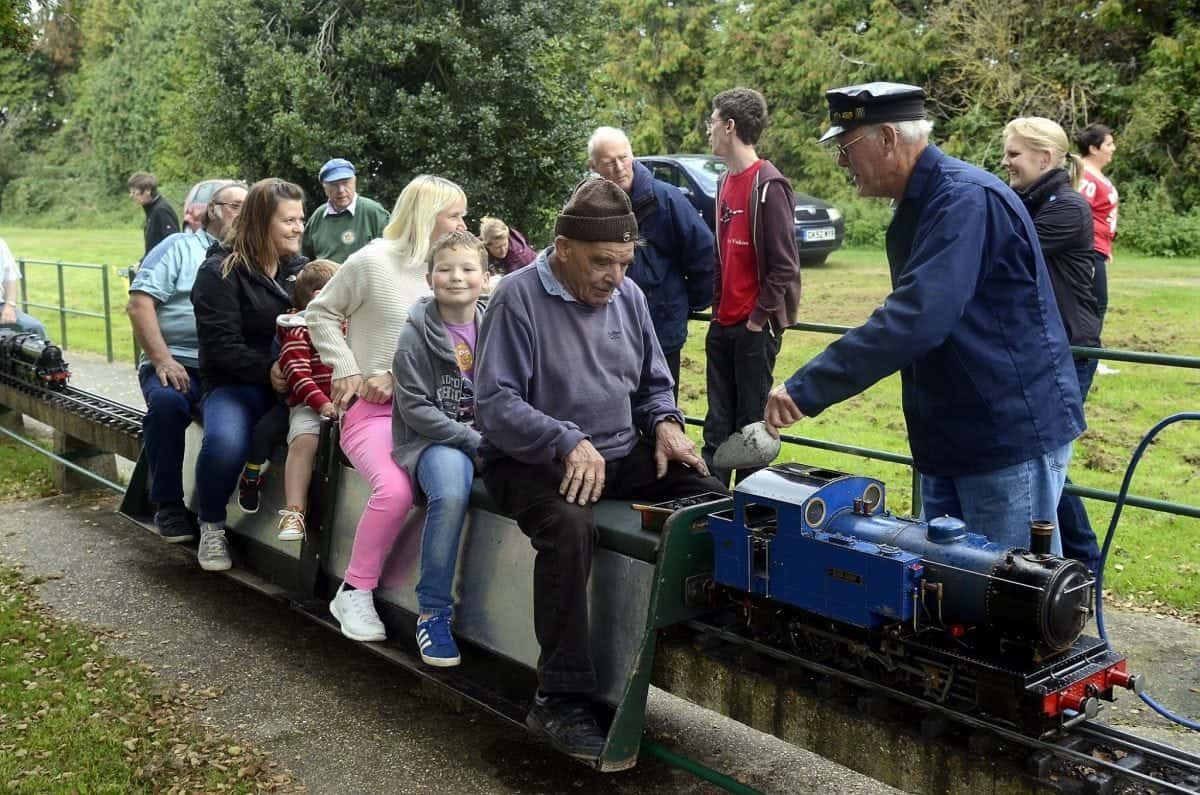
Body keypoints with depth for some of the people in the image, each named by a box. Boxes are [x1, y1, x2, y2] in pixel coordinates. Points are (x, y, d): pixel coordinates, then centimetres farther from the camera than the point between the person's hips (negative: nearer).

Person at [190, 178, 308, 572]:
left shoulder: (301, 268, 15)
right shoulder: (221, 273, -2)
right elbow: (222, 347, -11)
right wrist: (270, 371, -23)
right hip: (237, 384, -4)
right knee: (224, 440, -36)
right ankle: (211, 526, -5)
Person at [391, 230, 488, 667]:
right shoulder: (417, 333, -2)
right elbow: (415, 408, -8)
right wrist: (474, 441, -15)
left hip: (488, 439, 4)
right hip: (432, 439, -3)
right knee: (451, 492, -36)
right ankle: (433, 612, -20)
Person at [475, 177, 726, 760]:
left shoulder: (627, 296, 9)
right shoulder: (518, 298, -10)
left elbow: (653, 384, 20)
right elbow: (494, 403, -16)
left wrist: (665, 422, -3)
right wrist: (568, 443, -28)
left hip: (622, 455, 6)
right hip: (533, 460, -6)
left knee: (717, 503, -15)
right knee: (570, 525, -38)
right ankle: (560, 701, -28)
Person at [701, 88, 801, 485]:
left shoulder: (768, 185, -13)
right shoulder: (725, 182, 13)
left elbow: (784, 265, -16)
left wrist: (759, 318, -13)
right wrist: (717, 306, 12)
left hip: (754, 328, -8)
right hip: (723, 325, 8)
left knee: (751, 423, 2)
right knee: (717, 424, 12)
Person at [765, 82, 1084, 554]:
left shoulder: (966, 199, -21)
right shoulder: (917, 206, 11)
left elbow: (916, 318, -32)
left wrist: (806, 390, -30)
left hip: (1012, 437, -10)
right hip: (948, 440, 10)